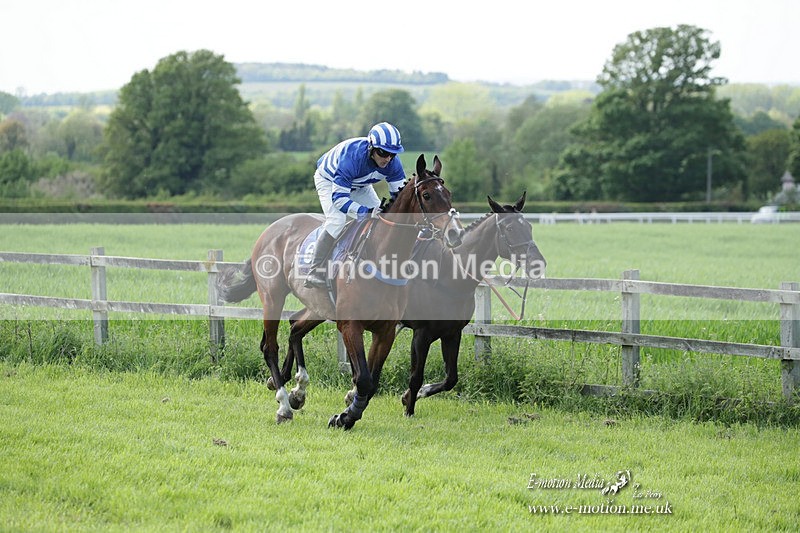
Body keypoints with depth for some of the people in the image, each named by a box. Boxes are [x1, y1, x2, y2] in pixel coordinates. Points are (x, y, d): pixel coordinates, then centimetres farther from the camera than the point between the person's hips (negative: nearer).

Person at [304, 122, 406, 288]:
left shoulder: (392, 162, -27)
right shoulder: (351, 158, -45)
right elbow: (338, 198, -42)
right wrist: (366, 212, -51)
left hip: (359, 185, 6)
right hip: (329, 180, -6)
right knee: (337, 220, -28)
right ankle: (315, 274, -24)